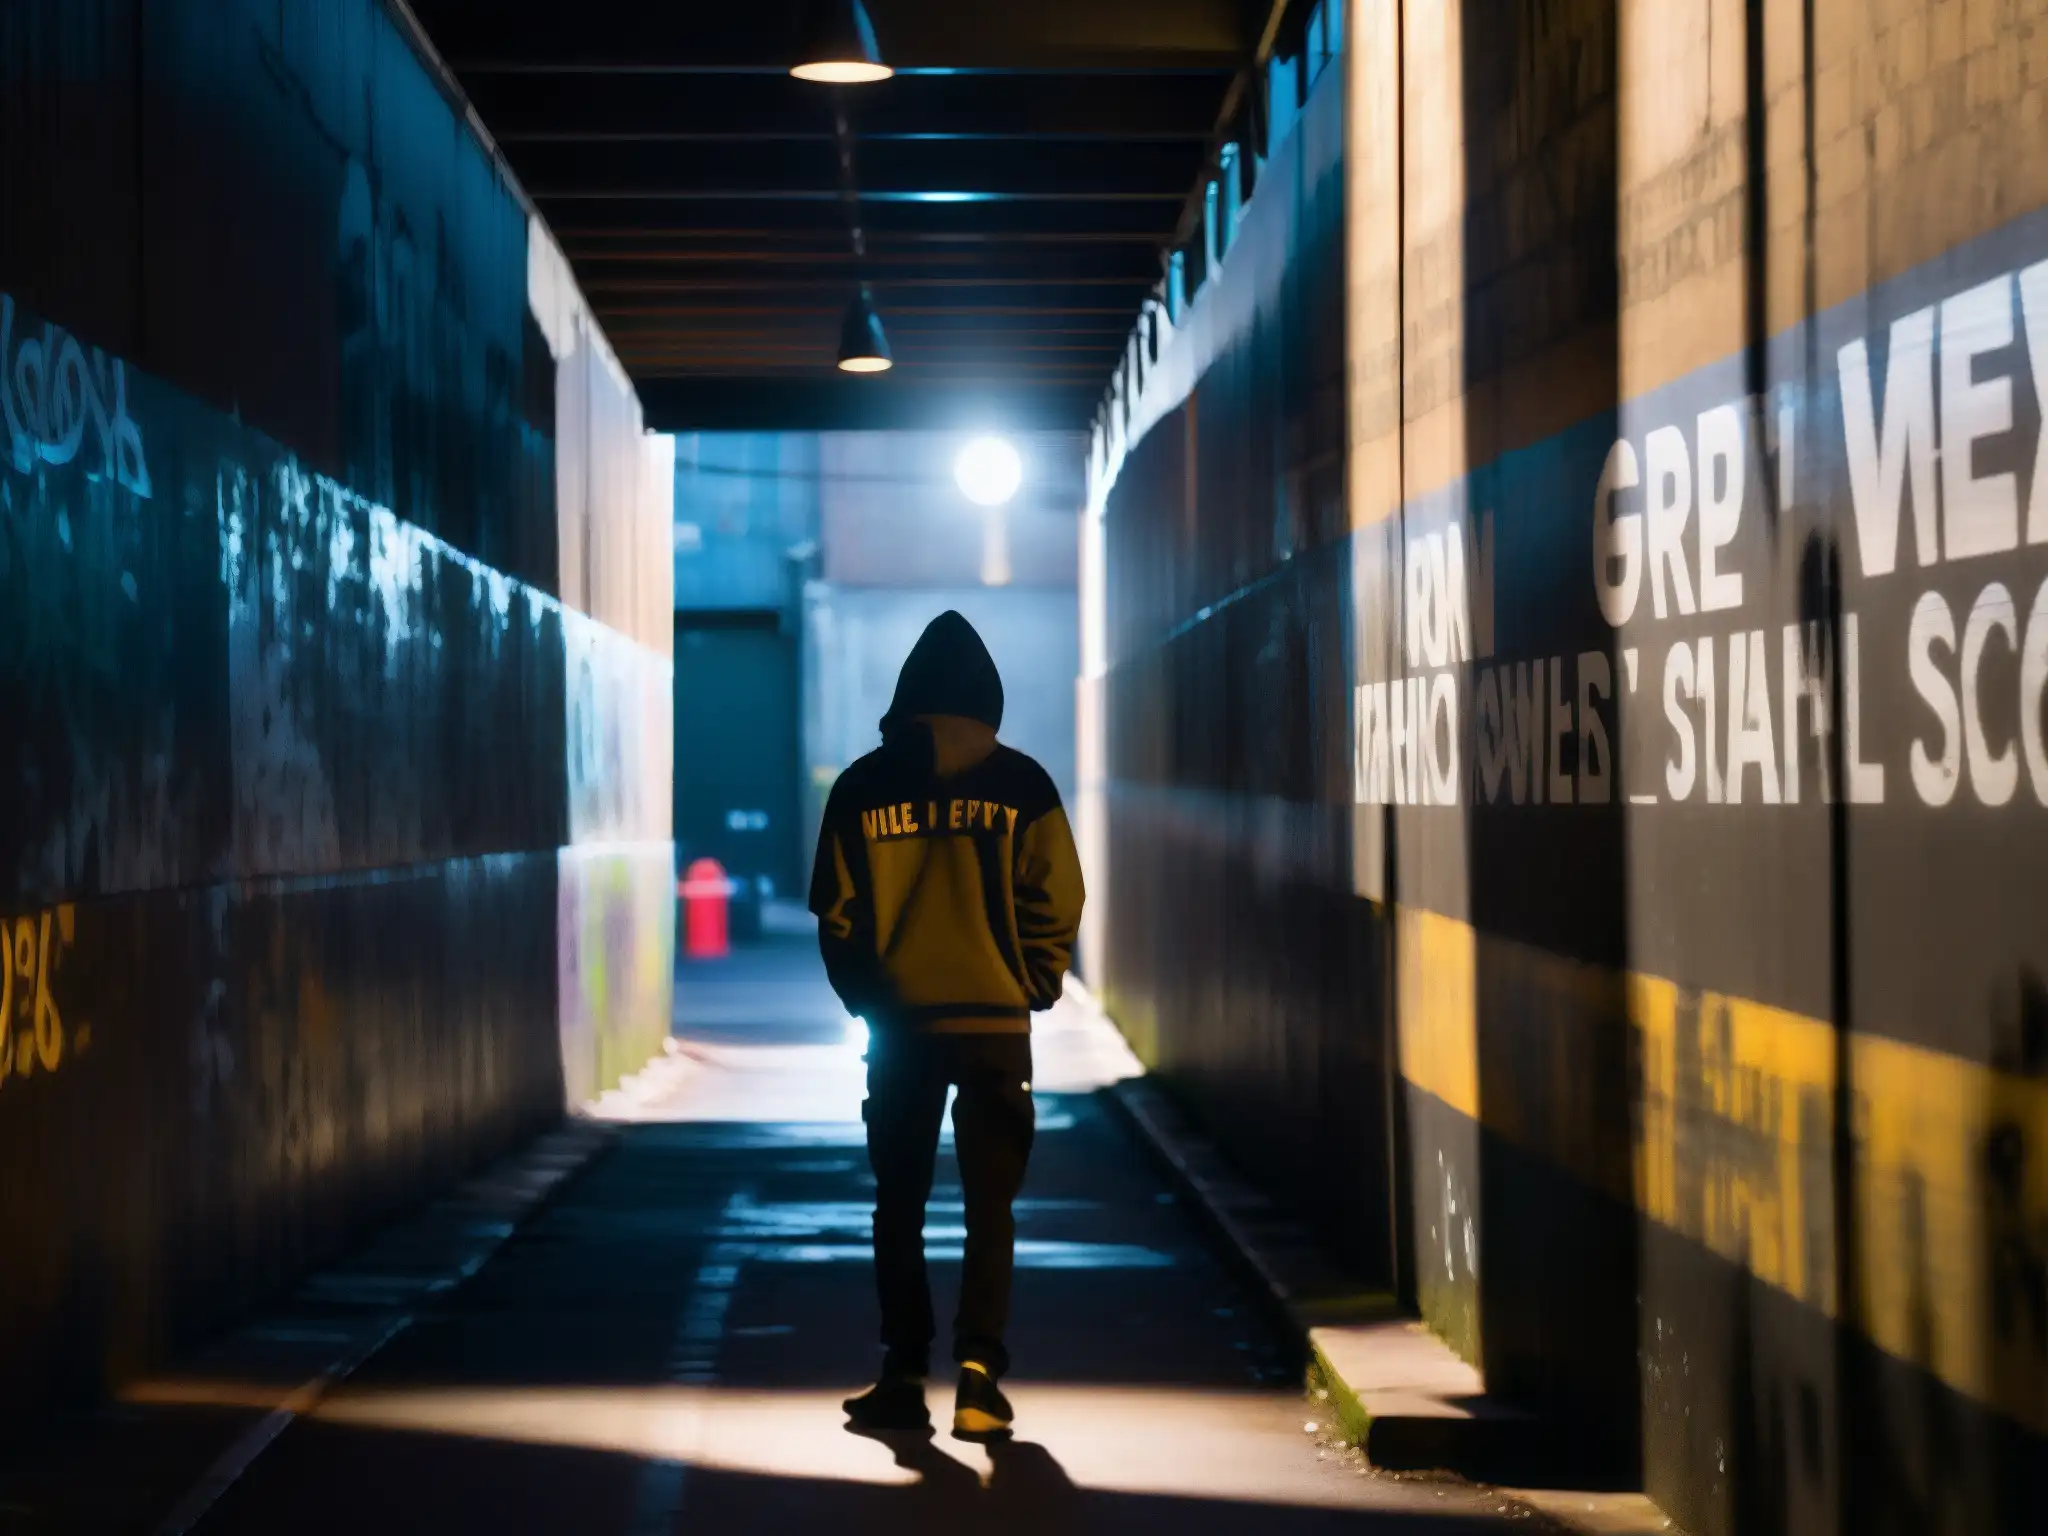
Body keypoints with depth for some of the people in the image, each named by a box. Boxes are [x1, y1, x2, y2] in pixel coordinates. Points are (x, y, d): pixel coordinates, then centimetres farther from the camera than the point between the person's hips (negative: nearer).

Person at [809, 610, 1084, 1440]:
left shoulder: (861, 788, 0)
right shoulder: (1019, 786, -3)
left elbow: (836, 912, 0)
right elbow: (1055, 904, -4)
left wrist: (866, 997, 12)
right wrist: (1032, 992, 9)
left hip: (900, 1026, 1)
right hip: (997, 1025, -1)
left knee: (900, 1205, 11)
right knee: (990, 1204, 5)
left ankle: (904, 1375, 9)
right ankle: (979, 1374, -7)